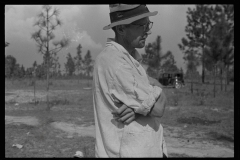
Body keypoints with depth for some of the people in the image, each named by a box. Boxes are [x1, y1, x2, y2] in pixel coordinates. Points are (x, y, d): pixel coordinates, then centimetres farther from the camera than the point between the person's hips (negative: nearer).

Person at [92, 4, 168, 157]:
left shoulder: (132, 58, 10)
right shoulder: (113, 60, -20)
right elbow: (157, 108, -21)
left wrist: (139, 107, -18)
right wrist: (158, 89, -2)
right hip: (128, 152, -8)